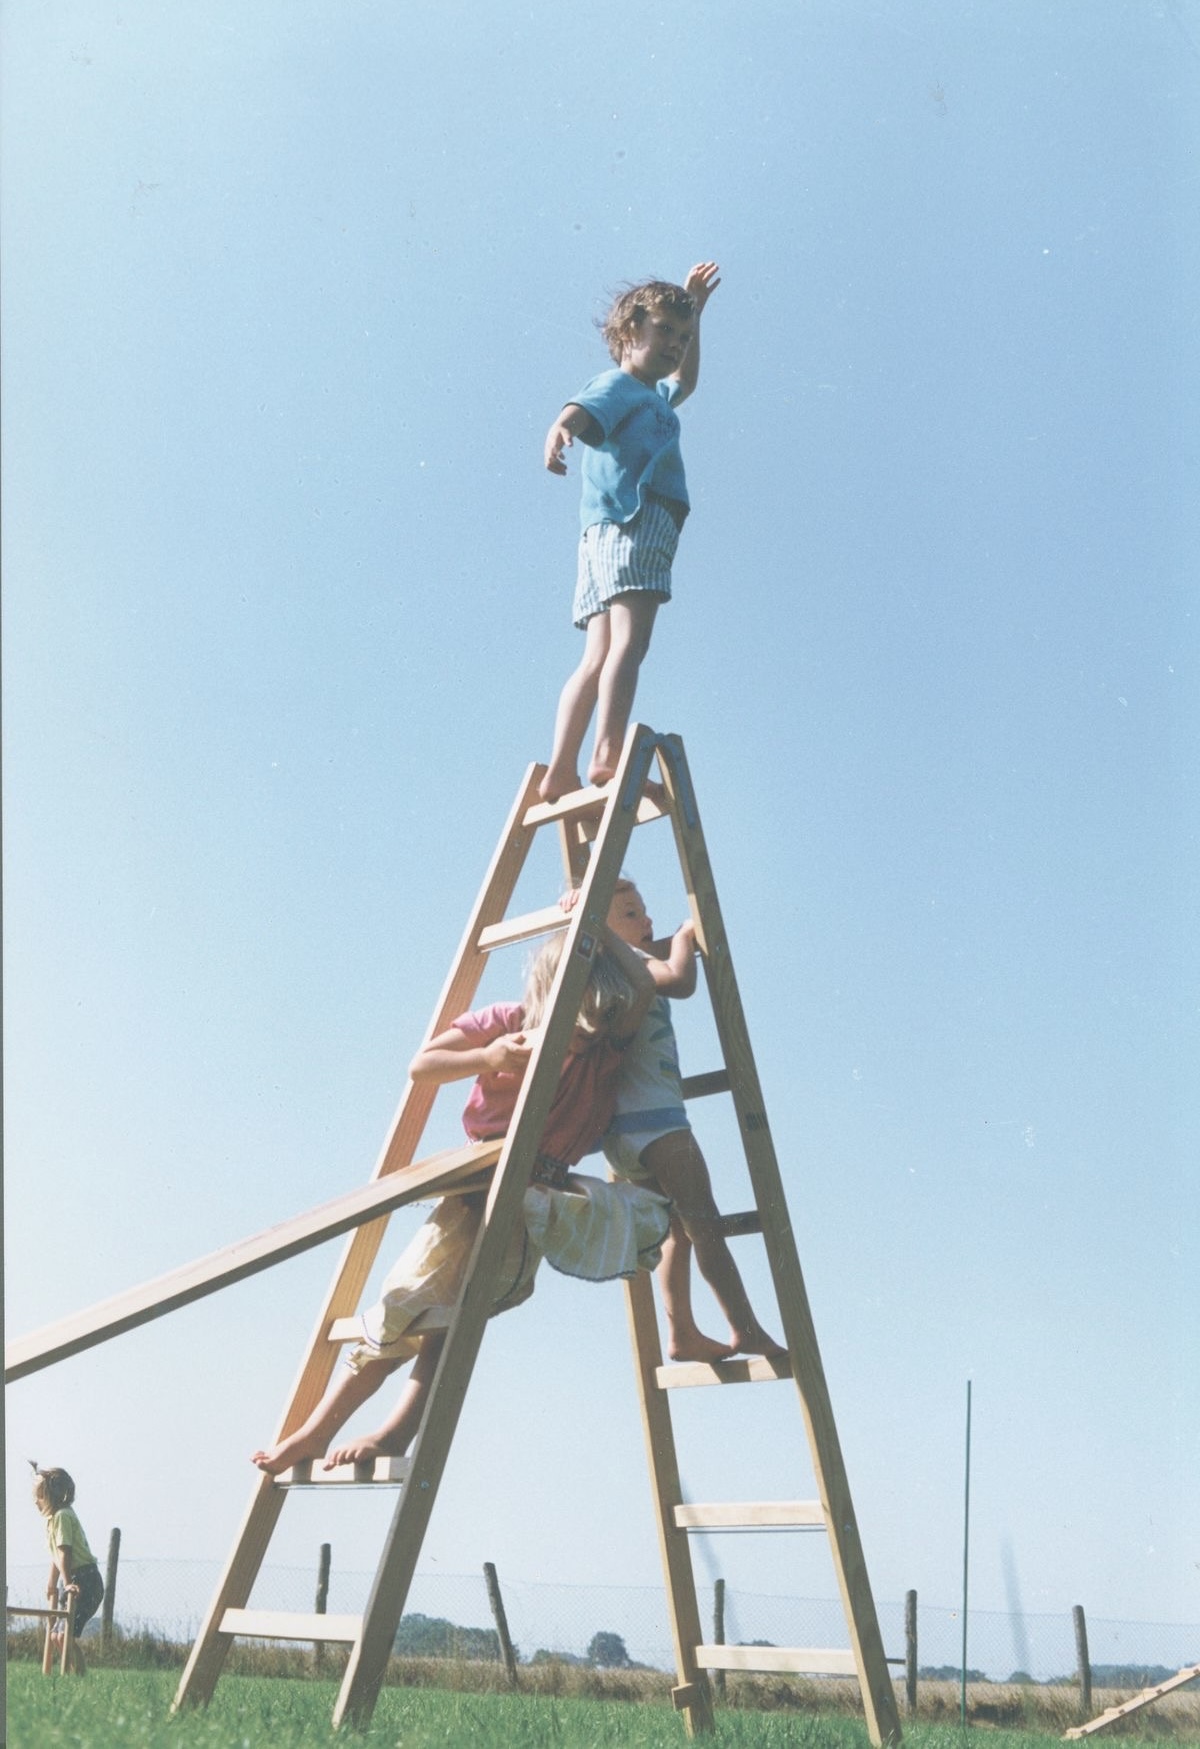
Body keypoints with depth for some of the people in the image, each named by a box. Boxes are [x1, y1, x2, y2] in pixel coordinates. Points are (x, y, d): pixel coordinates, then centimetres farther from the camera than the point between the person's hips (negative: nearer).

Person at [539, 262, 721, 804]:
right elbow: (578, 411, -17)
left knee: (598, 660, -1)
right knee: (629, 640, -24)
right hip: (631, 520, -9)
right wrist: (559, 430, -41)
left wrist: (694, 310, 52)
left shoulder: (654, 397, 34)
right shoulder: (616, 384, 5)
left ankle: (560, 772, -8)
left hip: (606, 535, 9)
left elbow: (685, 380, 56)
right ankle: (609, 754, -38)